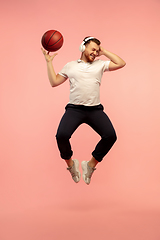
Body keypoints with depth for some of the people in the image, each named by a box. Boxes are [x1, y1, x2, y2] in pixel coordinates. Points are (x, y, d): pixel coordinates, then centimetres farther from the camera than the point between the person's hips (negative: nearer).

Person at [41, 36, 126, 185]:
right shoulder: (70, 66, 17)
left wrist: (104, 52, 14)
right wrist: (49, 62, 14)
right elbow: (54, 82, 14)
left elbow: (121, 63, 9)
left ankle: (91, 165, 4)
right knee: (62, 136, -26)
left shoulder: (100, 64, 17)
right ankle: (70, 164, 6)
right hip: (74, 108, -1)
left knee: (110, 136, -20)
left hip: (95, 109, 1)